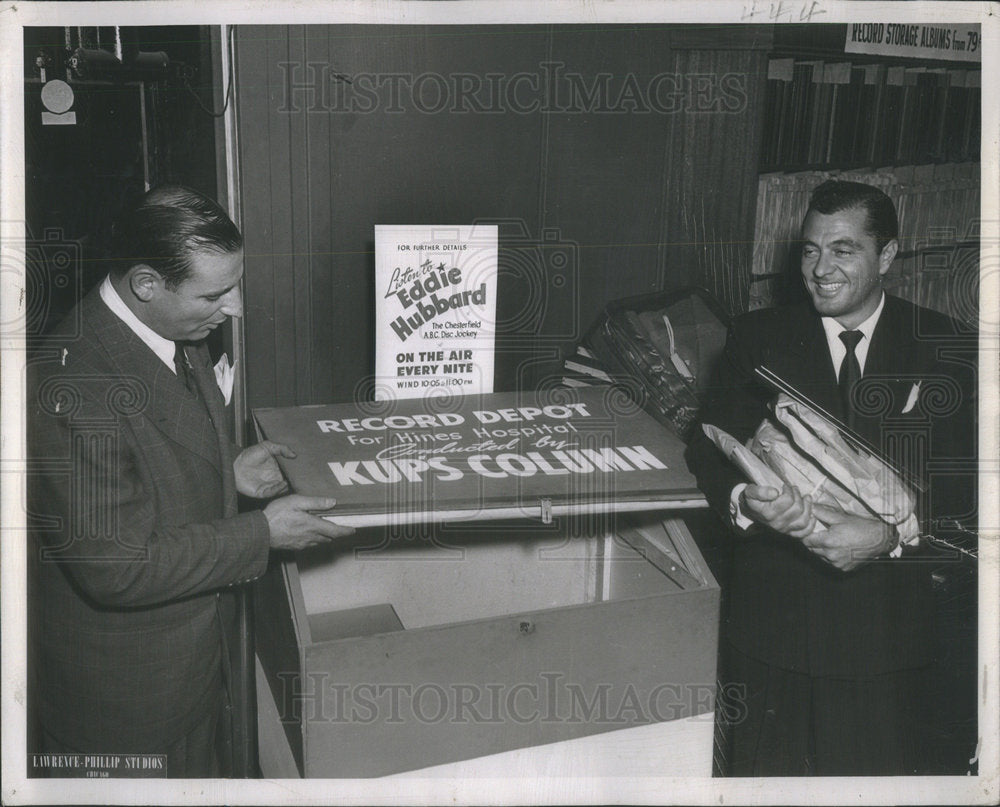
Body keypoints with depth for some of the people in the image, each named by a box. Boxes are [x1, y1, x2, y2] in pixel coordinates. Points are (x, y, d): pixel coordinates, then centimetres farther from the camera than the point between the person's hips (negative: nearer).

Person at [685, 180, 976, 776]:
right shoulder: (757, 338, 4)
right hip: (771, 610, 1)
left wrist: (888, 534, -20)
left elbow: (964, 483, -3)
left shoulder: (945, 350, 2)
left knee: (883, 769, 9)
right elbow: (709, 452, -1)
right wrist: (744, 499, -23)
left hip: (887, 611, 0)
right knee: (766, 769, 10)